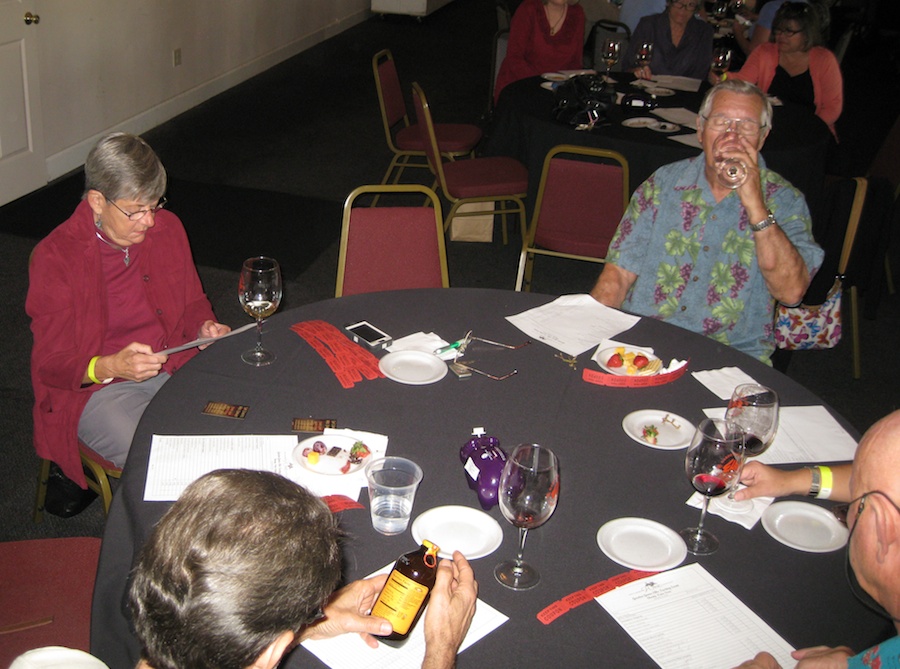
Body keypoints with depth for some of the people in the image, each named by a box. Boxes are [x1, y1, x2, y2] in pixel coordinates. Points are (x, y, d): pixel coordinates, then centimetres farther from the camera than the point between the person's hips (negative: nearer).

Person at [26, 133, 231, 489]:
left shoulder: (167, 227, 4)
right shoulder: (54, 257, -11)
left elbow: (192, 304, 19)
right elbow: (50, 364, -9)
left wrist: (205, 328, -5)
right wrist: (110, 366, -28)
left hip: (173, 367, 5)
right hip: (94, 389, -5)